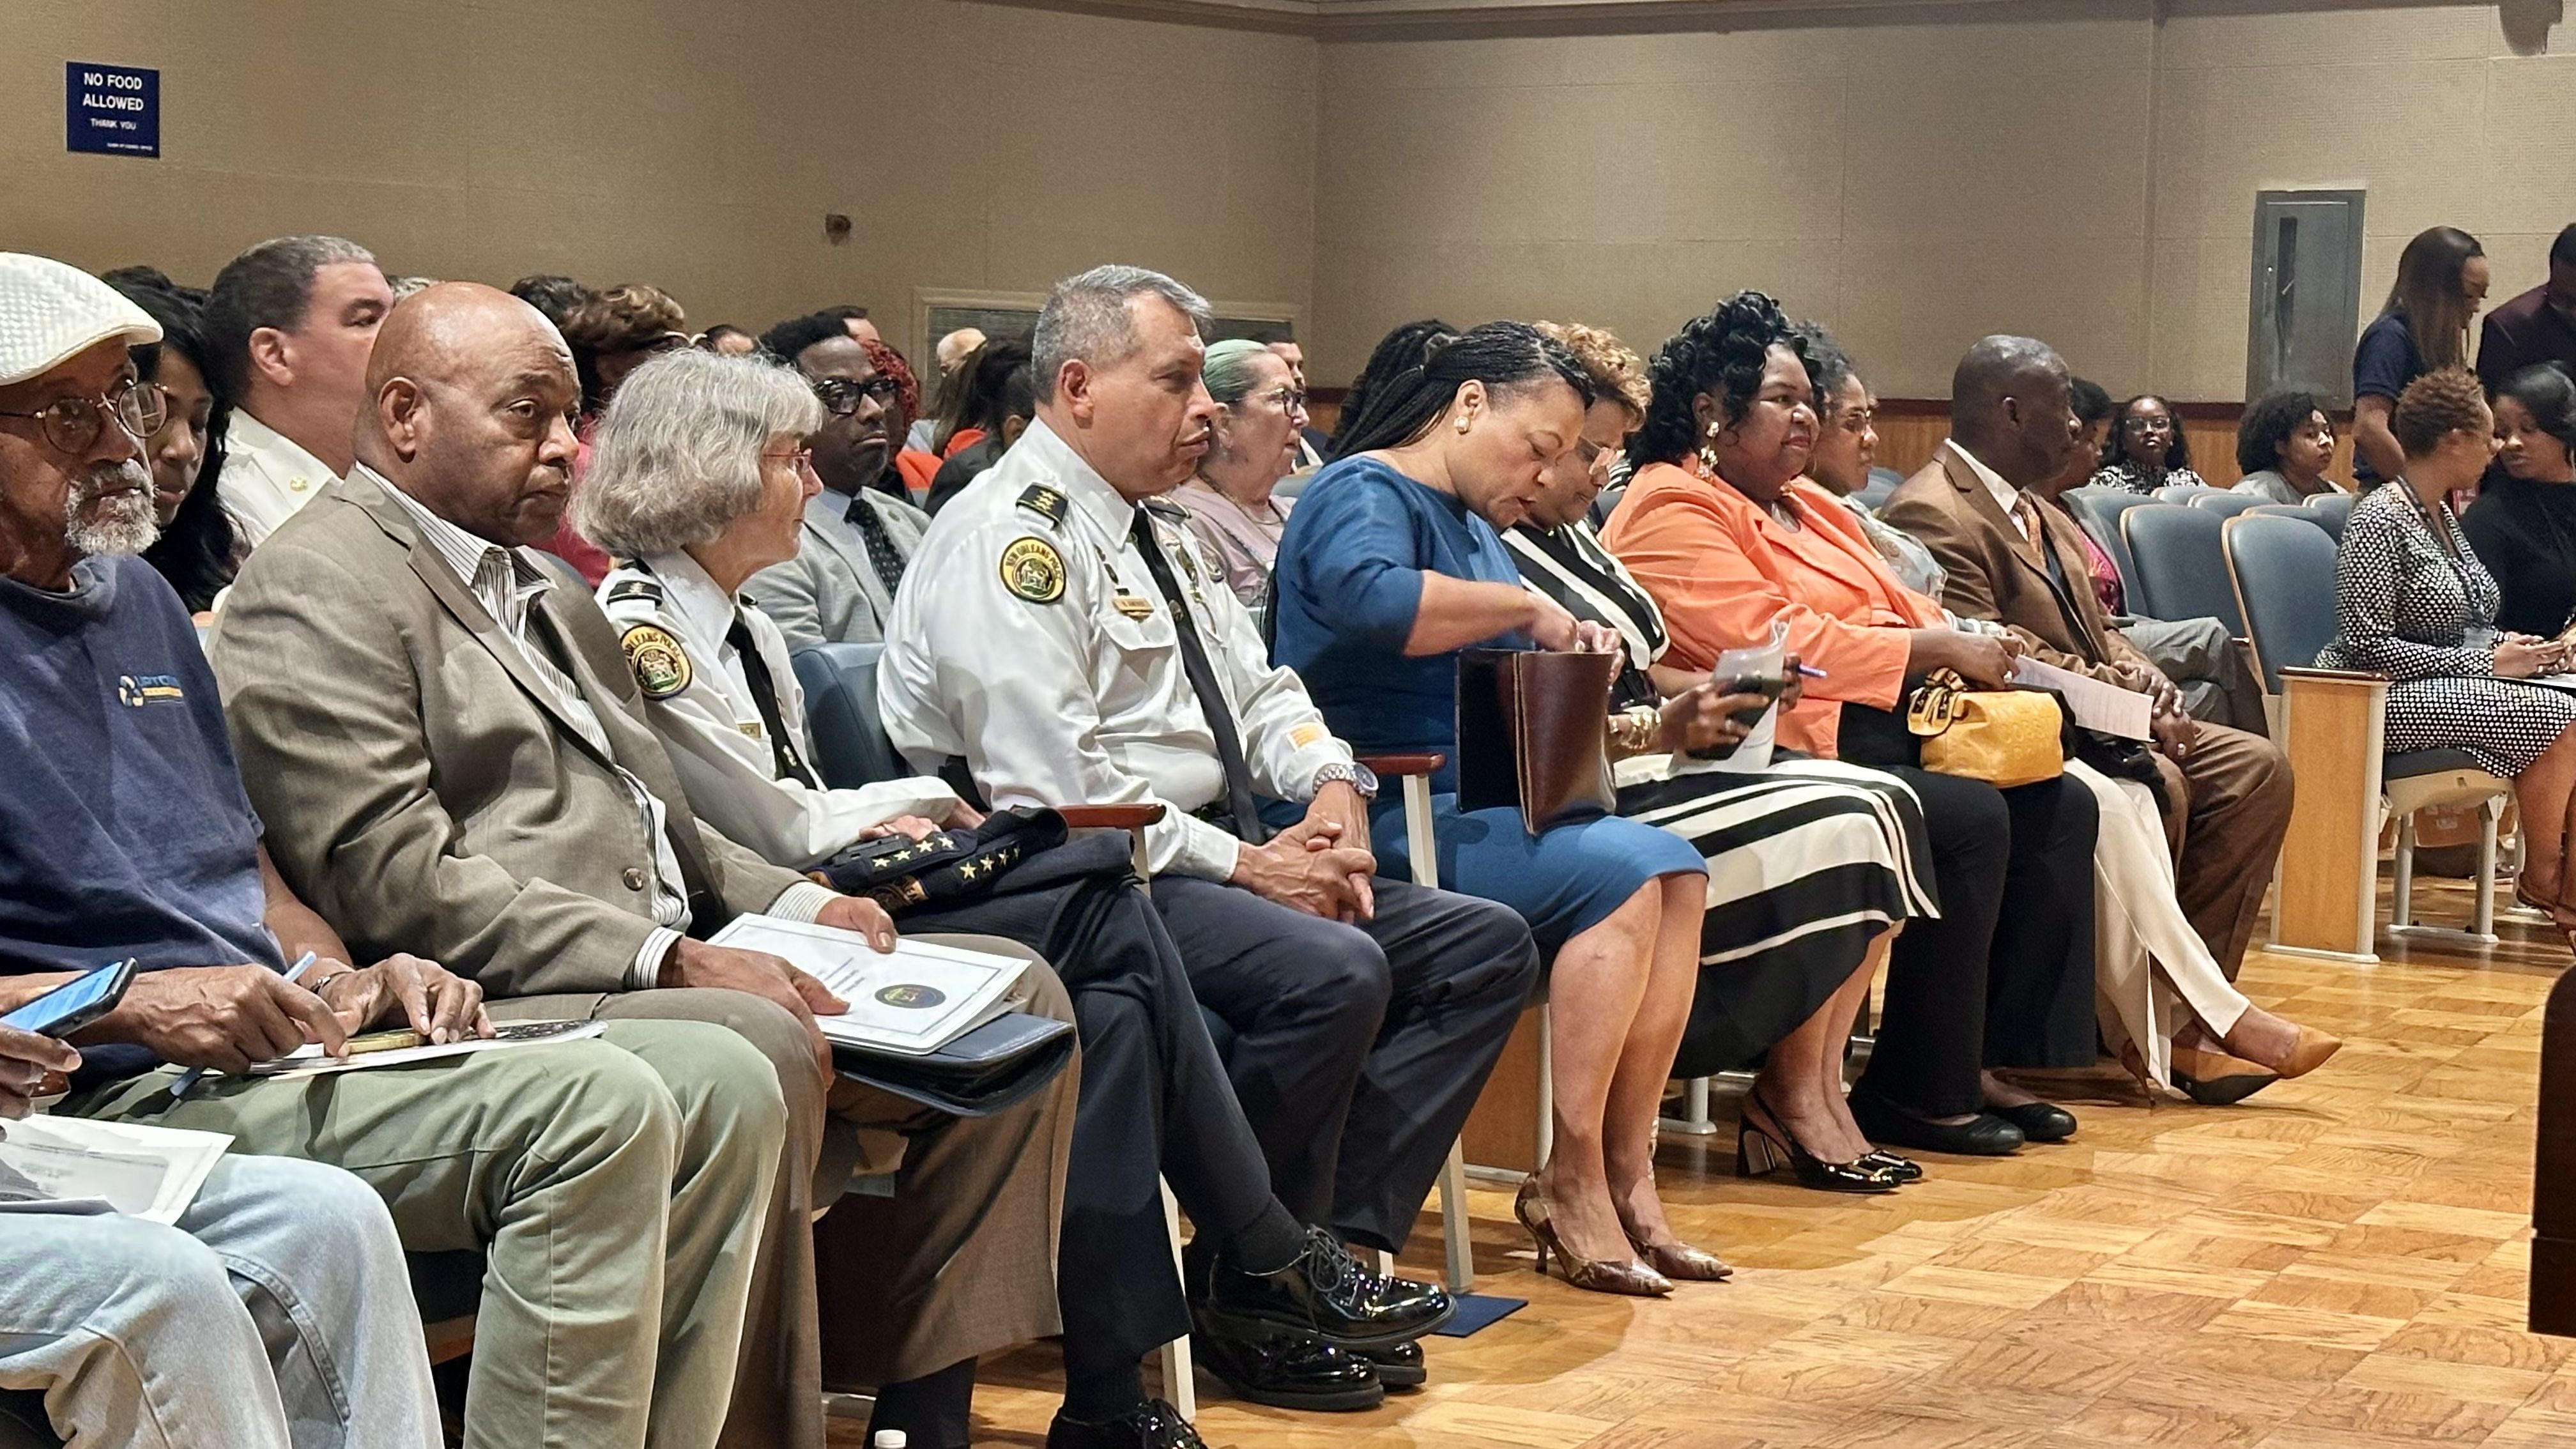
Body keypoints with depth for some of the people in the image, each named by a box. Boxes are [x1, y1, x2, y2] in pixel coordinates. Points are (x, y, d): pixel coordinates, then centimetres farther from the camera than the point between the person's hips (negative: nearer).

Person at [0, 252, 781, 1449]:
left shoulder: (138, 598, 20)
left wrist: (347, 980, 6)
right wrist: (134, 1002, -21)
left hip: (284, 1036, 9)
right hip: (130, 1092, -9)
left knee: (721, 1085, -5)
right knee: (599, 1109, -26)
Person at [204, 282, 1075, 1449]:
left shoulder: (537, 591, 27)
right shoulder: (316, 590, -5)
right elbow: (399, 885, -16)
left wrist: (791, 905, 10)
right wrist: (665, 959, -21)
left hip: (658, 969, 10)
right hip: (495, 1007, -10)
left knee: (1015, 997, 2)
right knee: (753, 1054, -37)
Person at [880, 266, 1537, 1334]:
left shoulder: (1153, 535, 19)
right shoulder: (1014, 538, -12)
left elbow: (1256, 689, 24)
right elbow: (1051, 786, -21)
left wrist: (1330, 786, 1)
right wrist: (1241, 865, -18)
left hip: (1216, 857, 10)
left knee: (1488, 947, -1)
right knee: (1334, 972, -32)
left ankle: (1336, 1244, -8)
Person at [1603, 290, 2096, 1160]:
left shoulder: (1804, 504, 25)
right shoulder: (1674, 512, -7)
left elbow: (1898, 606, 23)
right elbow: (1773, 641, -19)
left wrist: (1971, 641, 0)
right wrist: (1937, 649, -16)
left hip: (1885, 728, 10)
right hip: (1793, 749, -10)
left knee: (2057, 807, -5)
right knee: (1969, 818, -27)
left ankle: (1986, 1059, -3)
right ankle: (1914, 1095, -18)